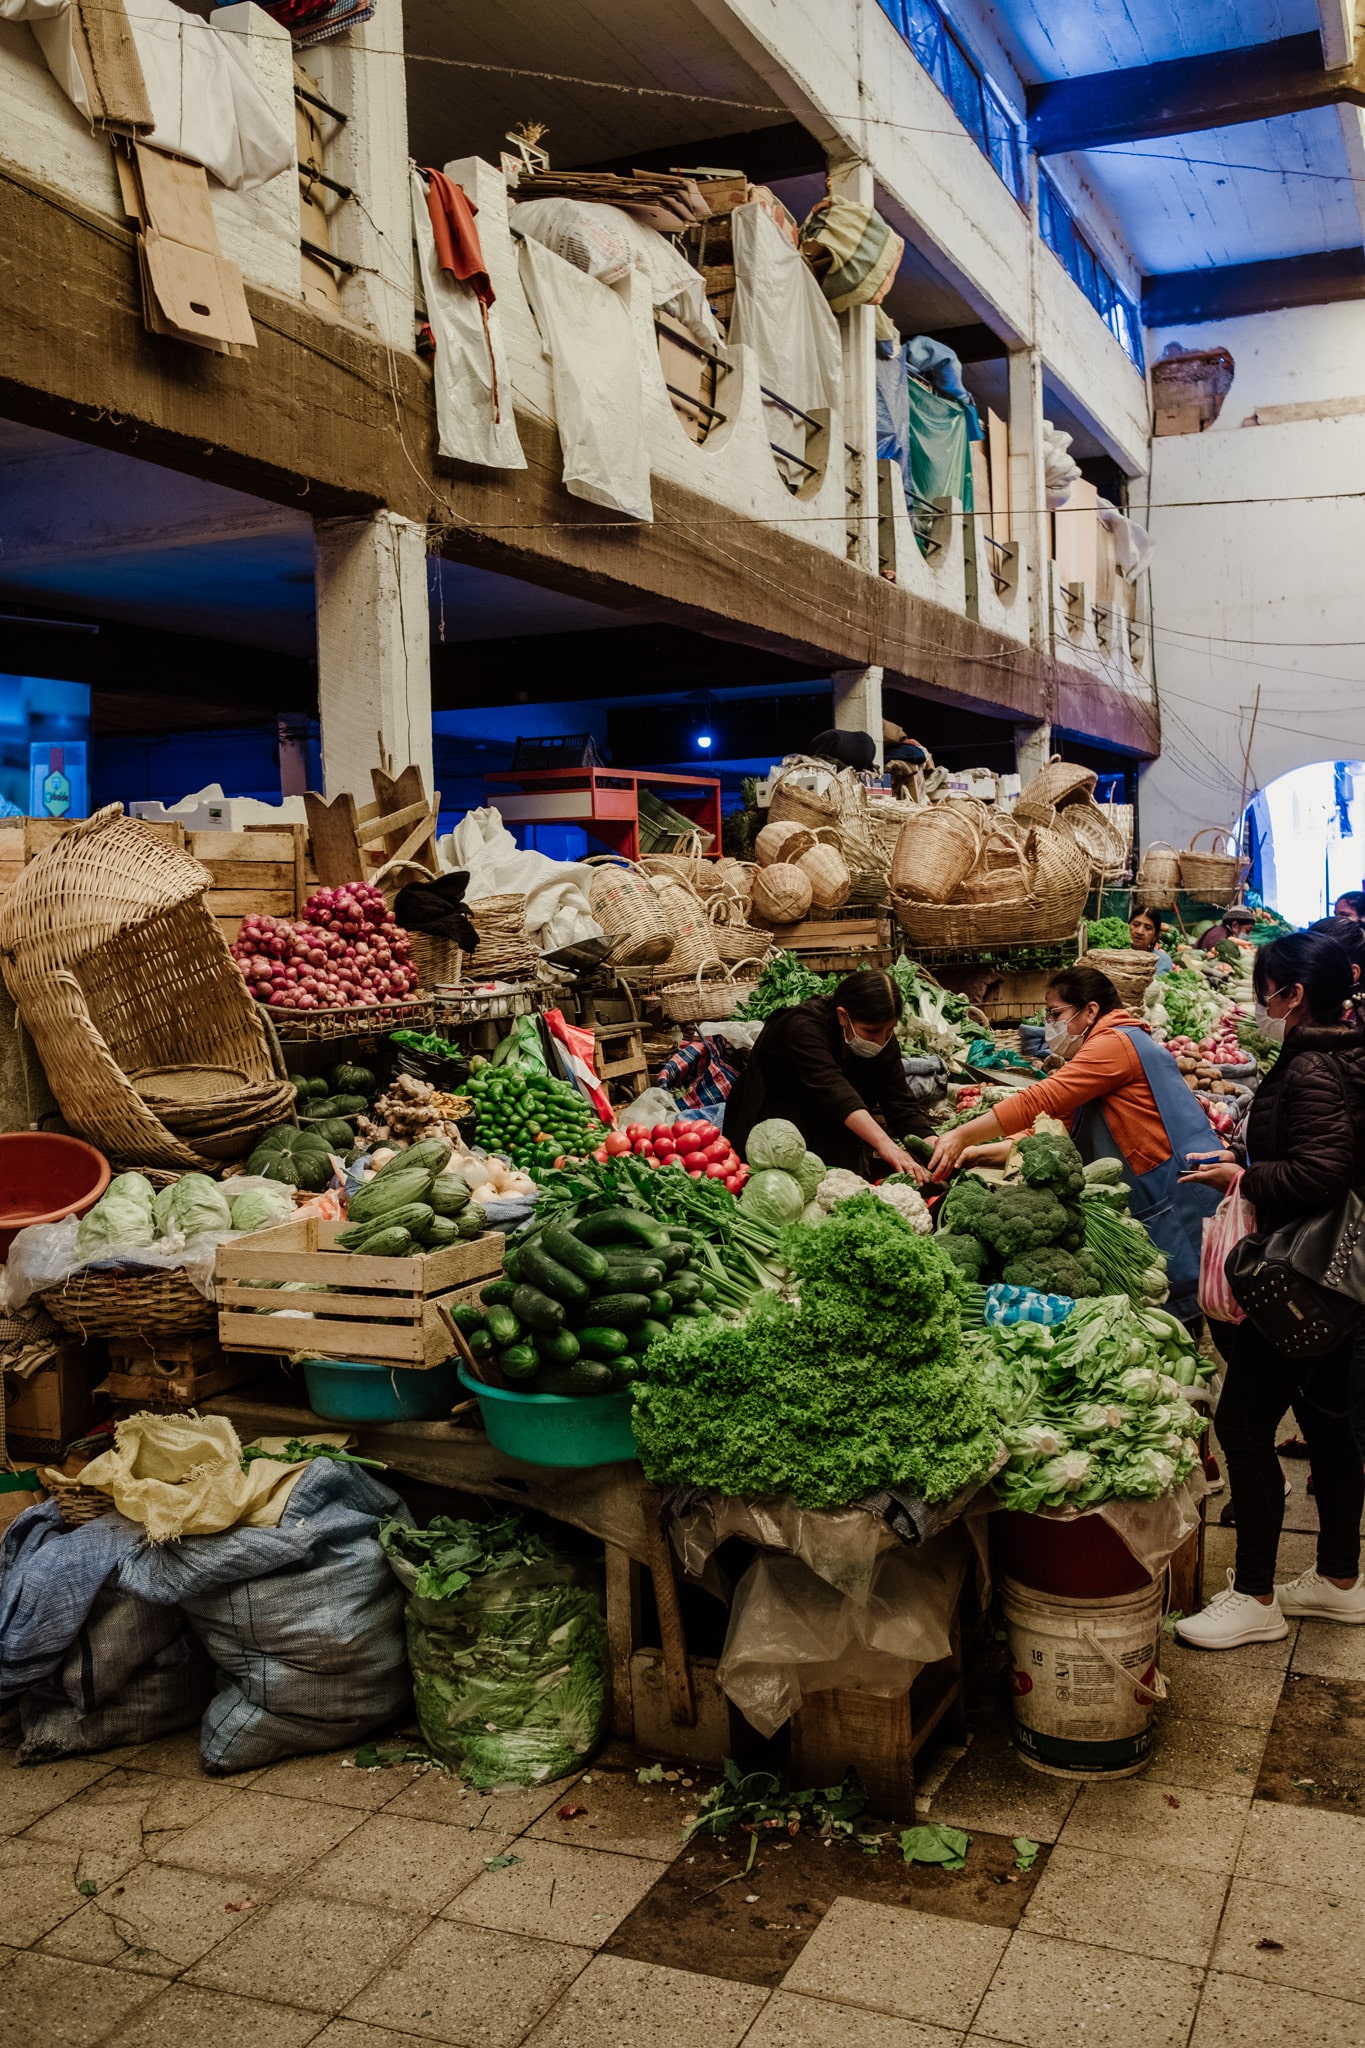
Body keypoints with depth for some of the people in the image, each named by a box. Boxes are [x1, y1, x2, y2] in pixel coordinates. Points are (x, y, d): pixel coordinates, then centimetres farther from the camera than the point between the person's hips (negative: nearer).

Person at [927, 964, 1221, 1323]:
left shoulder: (1115, 1043, -13)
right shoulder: (1107, 1047, 20)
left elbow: (1040, 1101, -22)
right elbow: (1055, 1121, 15)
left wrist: (961, 1136, -22)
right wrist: (982, 1151, 4)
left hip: (1179, 1196, -10)